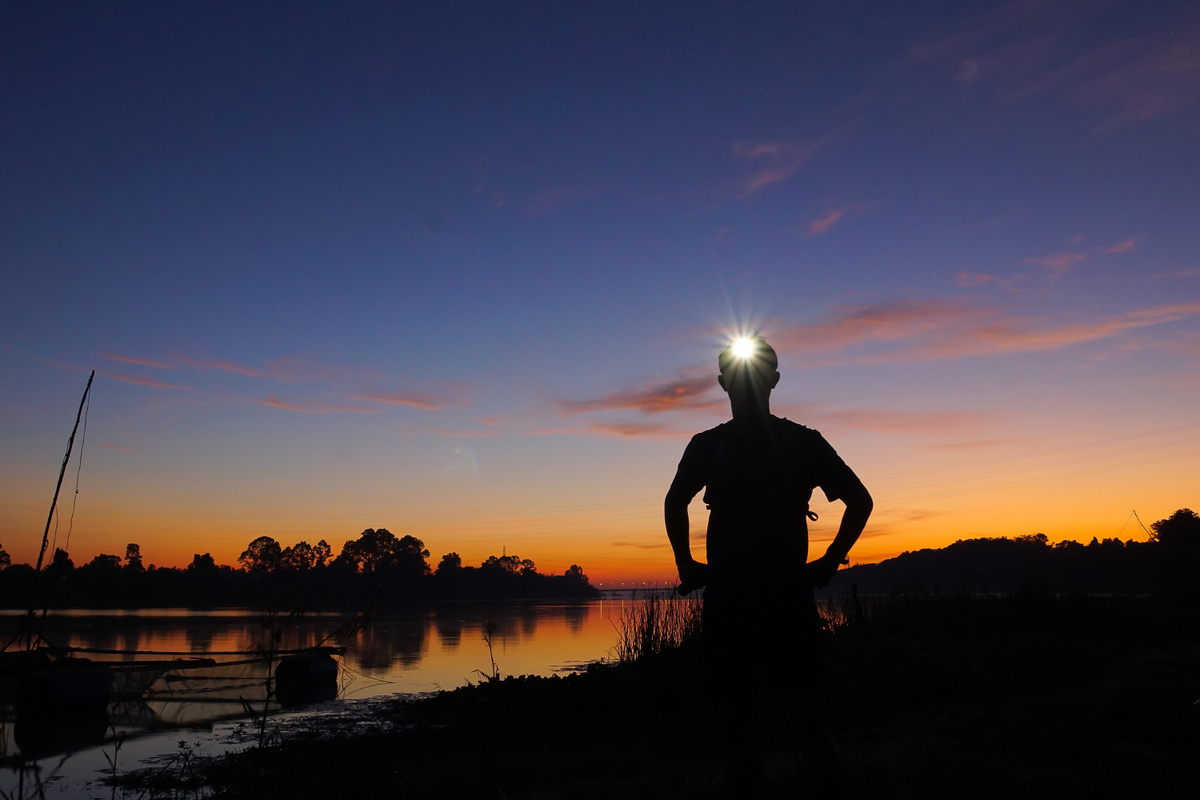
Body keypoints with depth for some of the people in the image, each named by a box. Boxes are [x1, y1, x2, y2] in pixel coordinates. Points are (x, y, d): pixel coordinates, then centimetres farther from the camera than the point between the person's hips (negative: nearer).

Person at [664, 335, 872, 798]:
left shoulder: (801, 442, 4)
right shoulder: (707, 447, 9)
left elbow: (860, 501, 12)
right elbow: (675, 504, 23)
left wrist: (829, 562, 5)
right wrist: (686, 565, 15)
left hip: (788, 597, -2)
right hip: (726, 599, 2)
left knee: (805, 715, -6)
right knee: (737, 720, 9)